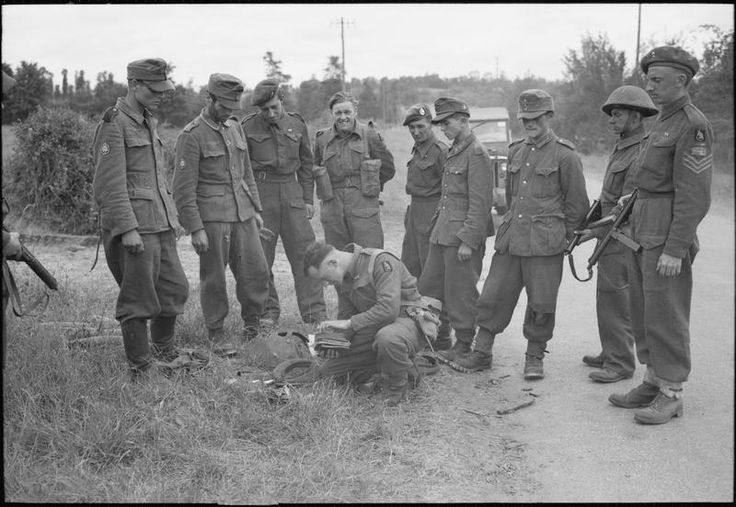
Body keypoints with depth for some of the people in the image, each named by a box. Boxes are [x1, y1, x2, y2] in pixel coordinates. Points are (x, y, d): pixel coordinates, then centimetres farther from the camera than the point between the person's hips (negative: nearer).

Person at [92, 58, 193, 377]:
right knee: (138, 298, -1)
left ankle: (165, 351, 31)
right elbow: (110, 183, -17)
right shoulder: (113, 124, -11)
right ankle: (141, 367, 11)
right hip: (132, 225, -8)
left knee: (175, 288, 13)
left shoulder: (149, 122, 16)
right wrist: (128, 228, -22)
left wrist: (172, 217, 20)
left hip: (160, 224, 8)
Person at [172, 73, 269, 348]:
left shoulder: (235, 128, 12)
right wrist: (195, 229, -15)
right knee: (214, 278, 2)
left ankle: (252, 325, 24)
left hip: (241, 213, 6)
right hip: (211, 216, -6)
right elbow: (184, 188, -12)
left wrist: (255, 209, 18)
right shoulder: (191, 136, -10)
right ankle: (216, 334, 16)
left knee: (256, 270, 6)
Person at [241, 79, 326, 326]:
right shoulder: (247, 127, -2)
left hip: (292, 191, 2)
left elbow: (306, 164, 13)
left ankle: (314, 314, 4)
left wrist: (308, 199, 9)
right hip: (259, 193, -2)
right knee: (261, 257, 3)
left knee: (304, 253, -1)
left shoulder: (296, 124, 7)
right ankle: (268, 312, 17)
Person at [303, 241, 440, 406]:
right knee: (327, 371, 2)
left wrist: (349, 323, -27)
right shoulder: (342, 278, 6)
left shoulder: (381, 261, -20)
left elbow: (389, 309, -30)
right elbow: (346, 316, 14)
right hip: (375, 328, 8)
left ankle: (398, 385, -13)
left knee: (387, 337, -44)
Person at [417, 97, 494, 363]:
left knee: (460, 293, 1)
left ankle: (464, 345, 14)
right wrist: (437, 226, 17)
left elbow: (480, 203, -18)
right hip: (442, 233, 9)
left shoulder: (476, 154, -14)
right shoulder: (453, 152, 15)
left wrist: (468, 240, -20)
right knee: (428, 286, 12)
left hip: (463, 235, -9)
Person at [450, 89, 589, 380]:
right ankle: (482, 353, 18)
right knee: (493, 296, 6)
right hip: (510, 239, 5)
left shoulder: (565, 155, -5)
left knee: (540, 304, 3)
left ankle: (534, 358, 20)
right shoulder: (516, 151, 12)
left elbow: (577, 204, 0)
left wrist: (564, 237, 4)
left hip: (545, 243, -5)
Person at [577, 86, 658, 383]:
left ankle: (620, 363, 5)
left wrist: (597, 232, -19)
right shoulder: (622, 148, 15)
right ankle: (611, 353, 28)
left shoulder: (641, 154, -17)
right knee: (607, 300, 16)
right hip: (612, 238, 10)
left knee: (616, 302, -4)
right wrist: (597, 228, 16)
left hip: (621, 241, -10)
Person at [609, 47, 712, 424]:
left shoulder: (693, 126, -14)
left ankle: (671, 394, 10)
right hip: (642, 228, 9)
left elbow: (694, 194, -19)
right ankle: (653, 381, 26)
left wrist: (675, 249, -22)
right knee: (642, 310, 14)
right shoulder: (663, 121, 15)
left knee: (665, 315, -2)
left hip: (667, 235, -9)